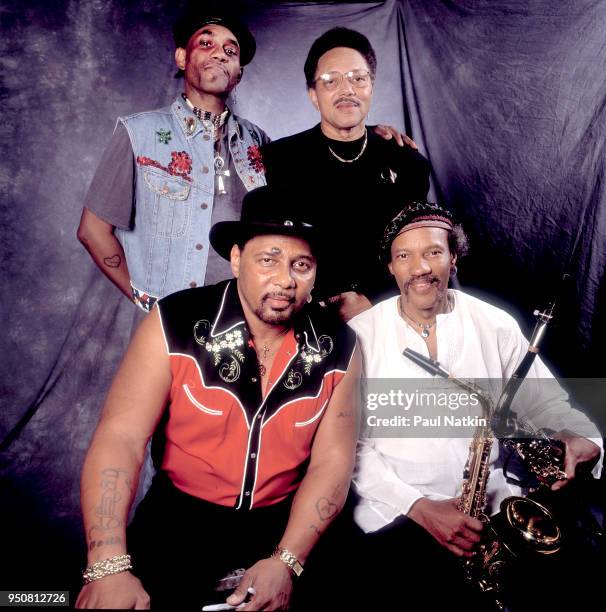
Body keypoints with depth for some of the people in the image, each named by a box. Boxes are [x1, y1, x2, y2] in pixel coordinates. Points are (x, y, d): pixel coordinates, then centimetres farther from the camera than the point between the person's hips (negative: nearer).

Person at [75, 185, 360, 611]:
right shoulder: (175, 324, -16)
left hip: (286, 519, 2)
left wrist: (287, 561, -17)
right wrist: (109, 567, -27)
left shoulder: (339, 348, -10)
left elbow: (332, 460, -7)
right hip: (182, 512, -1)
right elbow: (120, 439, -18)